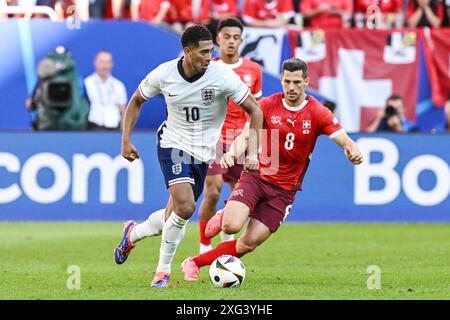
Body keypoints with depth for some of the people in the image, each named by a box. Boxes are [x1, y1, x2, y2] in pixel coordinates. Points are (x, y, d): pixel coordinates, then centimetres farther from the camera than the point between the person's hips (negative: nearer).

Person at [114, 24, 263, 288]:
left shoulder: (222, 75, -18)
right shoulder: (163, 75, -13)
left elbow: (254, 110, -10)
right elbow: (137, 100, 6)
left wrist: (253, 152, -17)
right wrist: (126, 140, 2)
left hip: (205, 154, 2)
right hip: (174, 145, -2)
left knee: (172, 218, 6)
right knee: (185, 207, -23)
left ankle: (133, 234, 38)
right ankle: (163, 271, -5)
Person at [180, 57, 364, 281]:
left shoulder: (317, 113, -6)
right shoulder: (267, 105, -4)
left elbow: (345, 141, -13)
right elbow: (246, 135, -10)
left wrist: (353, 151, -38)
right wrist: (233, 152, -32)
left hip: (284, 189, 1)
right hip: (256, 176, 0)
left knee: (249, 244, -7)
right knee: (231, 226, -23)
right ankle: (222, 218, 15)